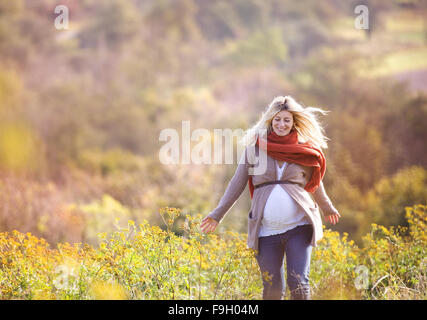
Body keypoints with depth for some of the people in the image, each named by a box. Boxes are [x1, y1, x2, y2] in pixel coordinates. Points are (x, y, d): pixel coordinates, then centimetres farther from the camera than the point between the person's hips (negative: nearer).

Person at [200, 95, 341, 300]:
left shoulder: (303, 149, 5)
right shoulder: (256, 146, 3)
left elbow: (315, 183, 23)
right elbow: (238, 183, 9)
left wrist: (327, 209, 37)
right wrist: (217, 214, 7)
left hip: (299, 227, 0)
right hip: (266, 230, 0)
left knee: (298, 284, -11)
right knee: (273, 290, 2)